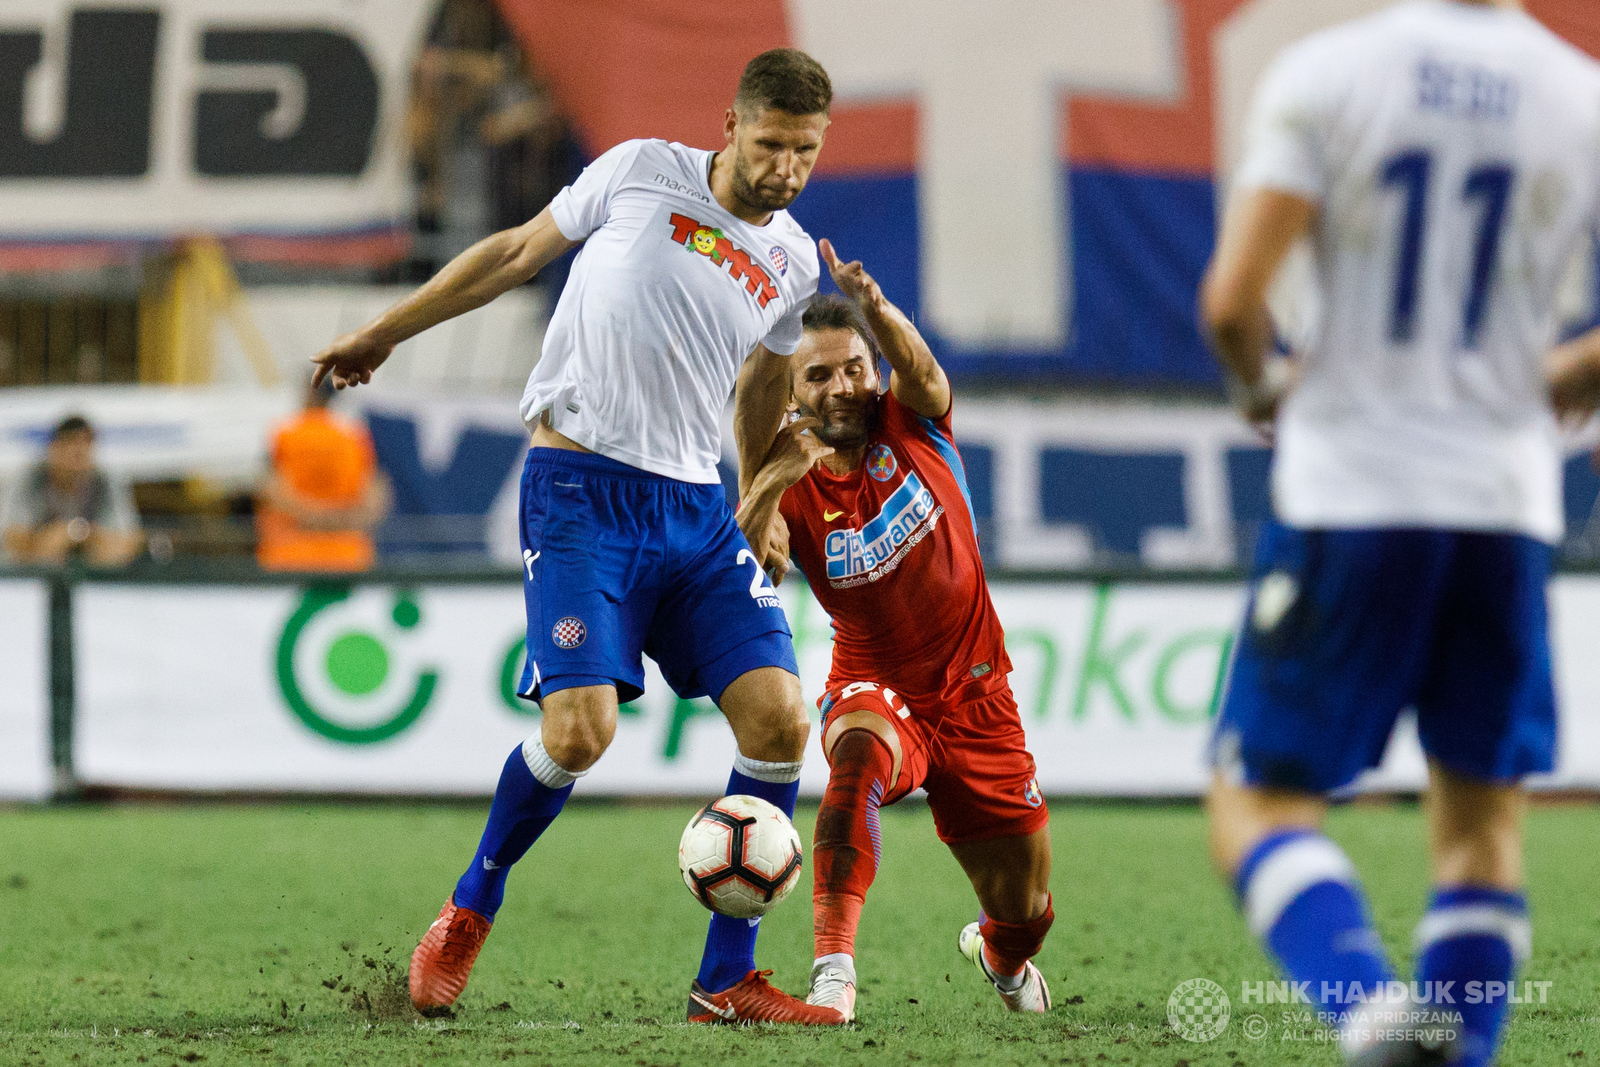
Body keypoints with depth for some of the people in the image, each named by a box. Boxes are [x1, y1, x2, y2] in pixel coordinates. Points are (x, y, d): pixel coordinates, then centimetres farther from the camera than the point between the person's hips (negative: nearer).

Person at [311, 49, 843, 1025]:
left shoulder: (794, 264, 10)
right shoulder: (639, 173, 0)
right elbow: (518, 252, 11)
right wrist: (384, 332, 16)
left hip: (697, 506, 5)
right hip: (581, 492, -4)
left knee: (779, 720, -11)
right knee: (579, 731, -19)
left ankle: (728, 980, -1)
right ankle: (471, 910, 10)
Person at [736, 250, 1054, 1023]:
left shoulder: (912, 424, -8)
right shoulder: (792, 492, -11)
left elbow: (921, 370, -33)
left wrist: (875, 307, -54)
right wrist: (769, 484, -45)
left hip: (975, 697, 2)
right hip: (876, 690, -2)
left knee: (1024, 909, 8)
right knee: (860, 756, -41)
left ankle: (1001, 956, 48)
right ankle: (833, 969, -48)